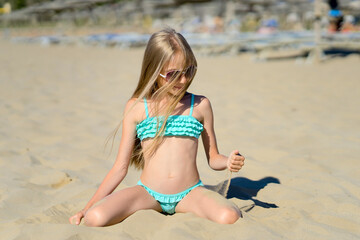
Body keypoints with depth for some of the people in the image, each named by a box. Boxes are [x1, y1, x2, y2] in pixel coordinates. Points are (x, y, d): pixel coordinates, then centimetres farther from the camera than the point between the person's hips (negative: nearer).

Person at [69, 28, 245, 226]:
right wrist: (87, 208, 0)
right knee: (94, 218, -28)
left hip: (190, 194, 1)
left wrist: (228, 162, -10)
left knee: (229, 217, -32)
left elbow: (213, 158, 15)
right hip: (147, 193, 0)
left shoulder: (200, 105, 7)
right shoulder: (136, 108, 4)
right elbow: (120, 167, 6)